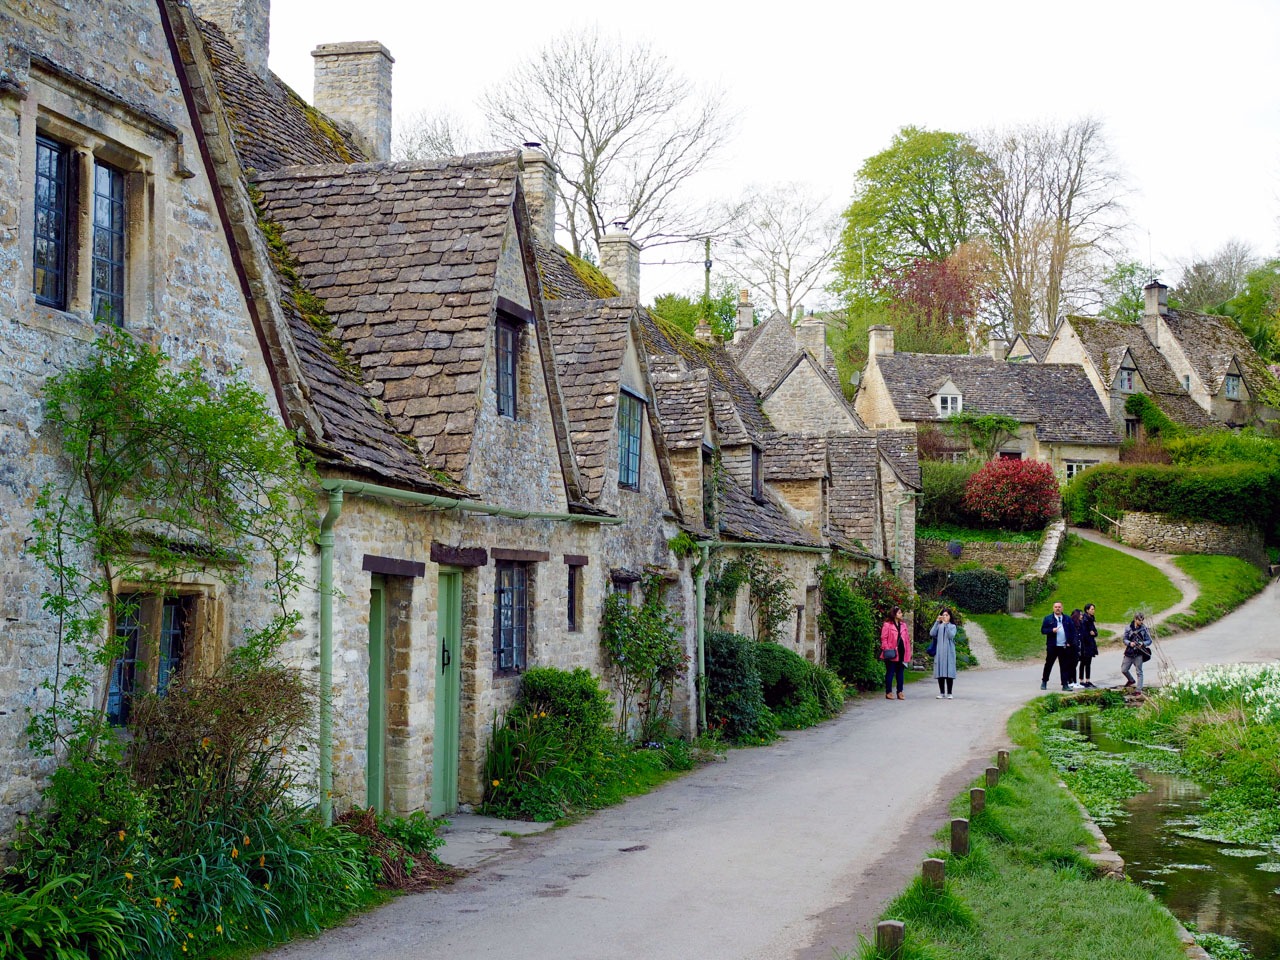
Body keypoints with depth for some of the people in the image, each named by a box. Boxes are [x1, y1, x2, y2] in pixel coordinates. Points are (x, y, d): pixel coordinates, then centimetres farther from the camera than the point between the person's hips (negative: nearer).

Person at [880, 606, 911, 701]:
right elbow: (884, 638, -8)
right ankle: (888, 692, 6)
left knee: (900, 673, 9)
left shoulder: (903, 625, 14)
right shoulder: (887, 625, -4)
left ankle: (900, 692, 15)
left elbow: (907, 639, 13)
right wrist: (886, 649, -17)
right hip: (892, 654, -6)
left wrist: (908, 653, 7)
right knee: (890, 672, 0)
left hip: (901, 653, 6)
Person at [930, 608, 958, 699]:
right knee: (940, 672, 1)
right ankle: (942, 693, 7)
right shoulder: (939, 626, 10)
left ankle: (949, 693, 0)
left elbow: (951, 636, -13)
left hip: (949, 652, -2)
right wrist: (937, 621, -13)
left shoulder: (952, 626, 6)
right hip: (939, 652, 2)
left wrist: (946, 624, -19)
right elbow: (932, 633, -8)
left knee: (949, 672, -4)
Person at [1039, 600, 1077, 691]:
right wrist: (1052, 630, -17)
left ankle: (1065, 684, 4)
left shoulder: (1067, 619, 10)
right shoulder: (1048, 619, 5)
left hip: (1064, 647, 1)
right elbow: (1043, 630, 0)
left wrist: (1070, 642, 1)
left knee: (1065, 666, 1)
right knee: (1048, 664, 4)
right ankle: (1044, 682, 16)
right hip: (1052, 646, -1)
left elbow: (1073, 631, 12)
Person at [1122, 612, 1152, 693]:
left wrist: (1143, 644, -19)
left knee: (1139, 672, 0)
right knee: (1124, 670, 7)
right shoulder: (1128, 628, -1)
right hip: (1129, 652, 2)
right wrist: (1130, 643, -18)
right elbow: (1125, 639, 3)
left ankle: (1139, 690, 4)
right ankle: (1131, 681, 36)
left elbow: (1149, 641, 1)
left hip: (1139, 653, -2)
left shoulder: (1144, 629, -3)